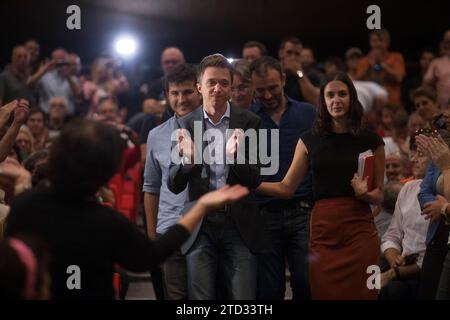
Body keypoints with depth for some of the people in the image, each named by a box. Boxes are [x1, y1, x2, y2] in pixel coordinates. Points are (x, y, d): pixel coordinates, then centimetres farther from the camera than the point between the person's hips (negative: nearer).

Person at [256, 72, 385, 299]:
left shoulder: (371, 141, 4)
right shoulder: (309, 141, 7)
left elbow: (379, 194, 9)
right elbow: (286, 188, 5)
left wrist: (365, 193, -13)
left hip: (359, 230, -1)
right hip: (323, 229, 1)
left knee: (359, 293, 0)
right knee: (324, 293, 3)